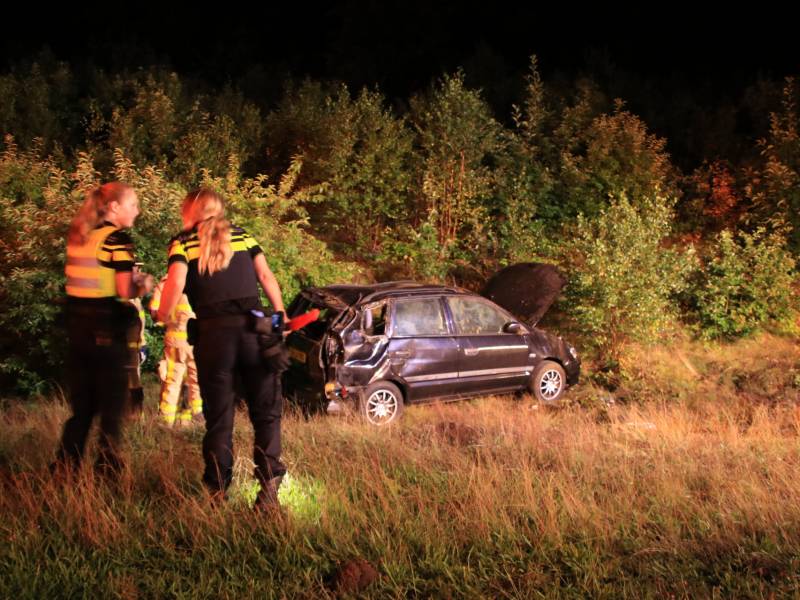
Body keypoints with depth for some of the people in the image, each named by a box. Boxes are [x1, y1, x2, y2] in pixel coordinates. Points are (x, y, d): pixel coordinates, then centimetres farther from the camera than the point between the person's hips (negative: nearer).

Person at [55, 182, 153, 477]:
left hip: (77, 326, 7)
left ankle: (64, 469, 15)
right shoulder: (118, 238, -11)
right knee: (112, 406, 3)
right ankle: (107, 471, 5)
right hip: (107, 329, -7)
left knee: (81, 406, 15)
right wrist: (143, 285, 4)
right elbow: (124, 291, -16)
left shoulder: (77, 236, 12)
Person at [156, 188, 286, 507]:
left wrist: (162, 317, 3)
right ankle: (268, 485, -3)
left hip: (214, 331, -2)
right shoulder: (242, 236, 14)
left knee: (219, 417, 8)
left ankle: (218, 490, 9)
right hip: (254, 327, 2)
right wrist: (280, 314, 15)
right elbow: (266, 276, 8)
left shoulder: (183, 243, 4)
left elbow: (176, 282, -10)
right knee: (266, 412, 7)